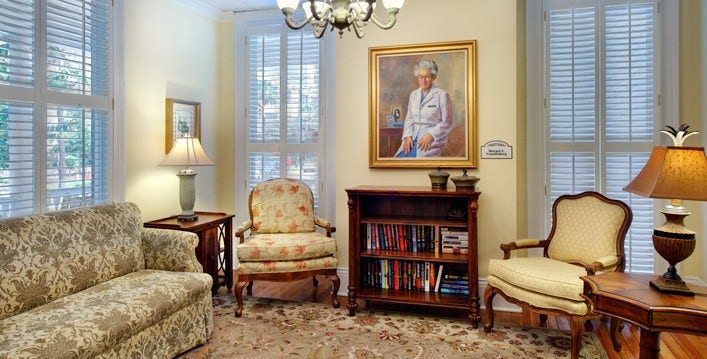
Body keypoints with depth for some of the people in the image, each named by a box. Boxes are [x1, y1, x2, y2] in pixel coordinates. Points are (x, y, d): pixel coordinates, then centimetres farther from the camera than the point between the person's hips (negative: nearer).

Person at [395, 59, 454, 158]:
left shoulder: (442, 95, -3)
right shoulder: (413, 94, 14)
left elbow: (447, 122, -4)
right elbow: (409, 118, 13)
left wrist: (430, 135, -15)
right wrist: (408, 136, -3)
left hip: (433, 138, -4)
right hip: (413, 137, 4)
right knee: (400, 156, -19)